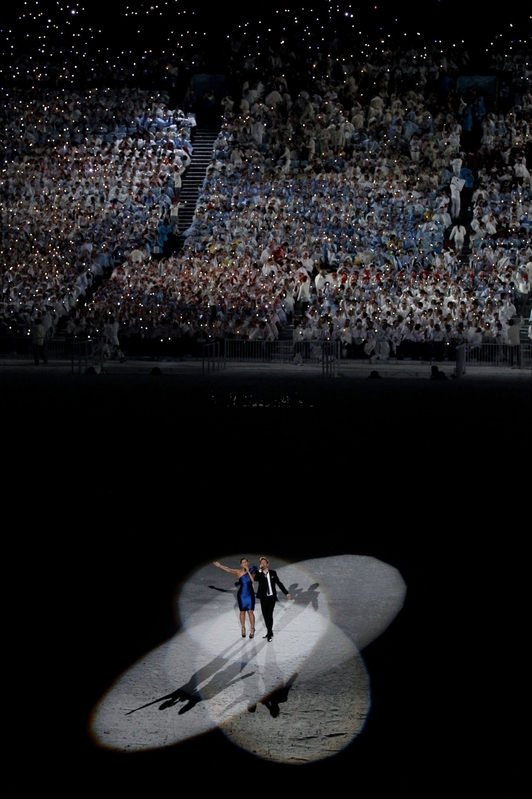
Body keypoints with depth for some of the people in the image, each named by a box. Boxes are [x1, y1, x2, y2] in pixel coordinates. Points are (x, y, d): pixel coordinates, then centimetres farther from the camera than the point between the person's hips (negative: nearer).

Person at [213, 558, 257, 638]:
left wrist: (248, 571, -16)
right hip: (241, 594, 0)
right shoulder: (238, 572, -4)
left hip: (250, 594, 0)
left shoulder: (251, 571, -1)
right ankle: (243, 629, 17)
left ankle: (252, 630, 4)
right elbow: (229, 570, -16)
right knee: (242, 612, 7)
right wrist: (220, 566, -29)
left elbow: (253, 580, -15)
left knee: (250, 612, -2)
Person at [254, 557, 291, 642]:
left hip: (271, 597, -1)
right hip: (263, 598, 1)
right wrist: (260, 570, -23)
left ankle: (269, 634, -6)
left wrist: (286, 593, 5)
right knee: (265, 615, 6)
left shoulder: (273, 572, 2)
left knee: (269, 615, -7)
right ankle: (269, 632, 20)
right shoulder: (259, 574, 0)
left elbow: (279, 583, 7)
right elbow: (255, 579, -23)